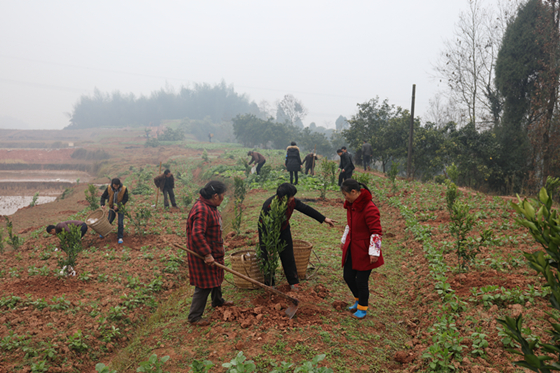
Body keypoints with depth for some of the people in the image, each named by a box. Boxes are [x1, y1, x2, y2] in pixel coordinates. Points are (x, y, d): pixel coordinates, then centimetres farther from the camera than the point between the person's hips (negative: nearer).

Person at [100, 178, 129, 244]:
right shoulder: (109, 188, -18)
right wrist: (102, 204, -23)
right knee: (108, 221, 12)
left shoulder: (124, 189, -24)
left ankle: (120, 237, 5)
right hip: (112, 207, 2)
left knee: (120, 223, -7)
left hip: (120, 208, -2)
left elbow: (125, 199, -16)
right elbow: (103, 196, -7)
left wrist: (118, 205, -26)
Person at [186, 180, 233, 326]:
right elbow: (197, 234, -34)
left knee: (216, 277, 27)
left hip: (213, 251, 11)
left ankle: (217, 301, 50)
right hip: (202, 254, -11)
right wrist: (207, 254, -32)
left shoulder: (210, 206, 7)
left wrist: (220, 247, 25)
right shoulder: (201, 210, -28)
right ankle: (194, 317, 9)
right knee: (205, 285, -3)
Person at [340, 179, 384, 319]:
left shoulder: (369, 208, -24)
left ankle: (362, 308, 27)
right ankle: (359, 299, 41)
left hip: (364, 251, -8)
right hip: (352, 248, 8)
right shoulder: (351, 205, 3)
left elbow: (377, 232, -21)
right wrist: (344, 241, 25)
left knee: (361, 281, 4)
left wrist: (374, 252, -20)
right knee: (348, 277, 16)